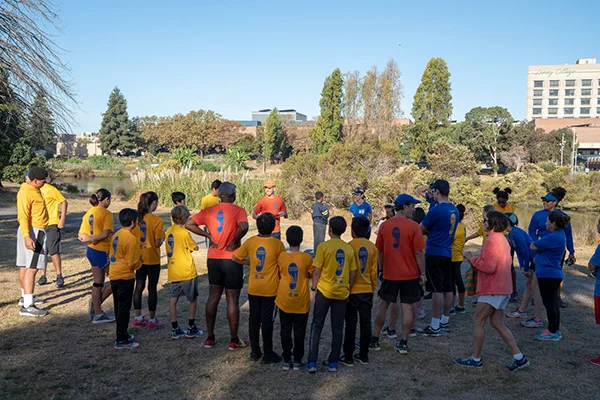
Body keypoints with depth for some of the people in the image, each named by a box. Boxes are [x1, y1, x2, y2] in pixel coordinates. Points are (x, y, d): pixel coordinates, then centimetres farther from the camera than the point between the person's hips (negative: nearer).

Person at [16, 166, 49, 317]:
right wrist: (27, 236, -31)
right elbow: (23, 216, -24)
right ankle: (27, 306, -16)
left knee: (24, 266, 17)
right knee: (31, 267, -13)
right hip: (32, 232, -11)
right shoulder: (25, 193, -17)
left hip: (38, 231, 11)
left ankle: (25, 297, 28)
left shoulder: (33, 190, 15)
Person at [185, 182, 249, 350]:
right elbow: (243, 227, -30)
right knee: (232, 300, 4)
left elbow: (189, 224, -2)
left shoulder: (208, 211, 3)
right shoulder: (238, 210, -11)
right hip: (231, 260, -4)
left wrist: (208, 235, 1)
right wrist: (235, 241, -14)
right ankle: (234, 340, 13)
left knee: (213, 297, 15)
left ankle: (209, 338, 21)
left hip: (213, 259, 5)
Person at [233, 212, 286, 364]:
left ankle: (255, 352, 23)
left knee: (254, 319, 13)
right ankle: (268, 354, 14)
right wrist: (279, 276, 13)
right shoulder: (277, 244, -13)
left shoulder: (250, 242, -5)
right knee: (267, 321, 6)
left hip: (253, 289, 3)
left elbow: (235, 258, 1)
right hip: (270, 289, -3)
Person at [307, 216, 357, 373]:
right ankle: (333, 362, 16)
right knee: (338, 328, 11)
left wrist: (313, 288, 2)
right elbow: (353, 274, 5)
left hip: (324, 291, -3)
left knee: (317, 326, 7)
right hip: (342, 293, 3)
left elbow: (316, 271, -9)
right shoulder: (349, 248, 2)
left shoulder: (323, 247, -11)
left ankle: (312, 362, 5)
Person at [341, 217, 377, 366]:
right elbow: (374, 271, 6)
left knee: (351, 324, 3)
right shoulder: (372, 247, 1)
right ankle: (363, 355, 19)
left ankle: (348, 357, 9)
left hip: (352, 291, -4)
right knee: (366, 323, 10)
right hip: (367, 291, 4)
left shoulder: (349, 246, -13)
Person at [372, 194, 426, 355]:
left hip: (390, 274, 3)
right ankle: (403, 343, 10)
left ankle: (374, 339, 19)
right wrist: (422, 273, -1)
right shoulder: (413, 226, -11)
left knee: (383, 305, 14)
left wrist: (381, 270, 17)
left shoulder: (385, 225, -1)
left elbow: (380, 251, 5)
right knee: (408, 307, 7)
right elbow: (419, 253, -11)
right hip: (410, 275, -3)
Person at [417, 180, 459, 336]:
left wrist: (425, 230, 12)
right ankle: (445, 321, 24)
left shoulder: (436, 210, -17)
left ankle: (434, 327, 0)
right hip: (448, 253, 8)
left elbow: (421, 230, -8)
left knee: (437, 290, -5)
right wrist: (429, 230, 8)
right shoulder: (454, 210, 9)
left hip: (434, 254, -8)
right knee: (448, 289, 13)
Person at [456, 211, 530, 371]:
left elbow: (489, 266, -24)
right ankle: (519, 357, 12)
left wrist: (472, 259, -11)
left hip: (492, 289, -10)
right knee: (497, 323, 14)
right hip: (503, 288, 10)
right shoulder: (502, 239, 16)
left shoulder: (492, 241, -17)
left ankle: (476, 359, 8)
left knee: (478, 321, 0)